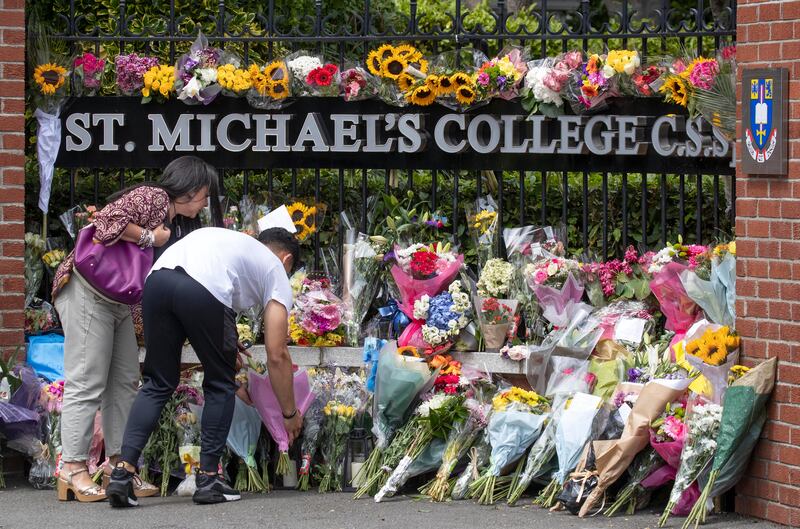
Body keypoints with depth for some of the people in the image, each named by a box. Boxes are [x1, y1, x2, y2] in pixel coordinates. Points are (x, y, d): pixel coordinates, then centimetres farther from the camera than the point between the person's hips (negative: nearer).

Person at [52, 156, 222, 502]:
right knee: (87, 382, -10)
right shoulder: (150, 197, -11)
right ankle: (73, 470, -10)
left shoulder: (169, 220, 19)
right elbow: (107, 223, -25)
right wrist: (150, 238, -15)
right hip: (87, 292, -10)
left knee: (125, 381, 8)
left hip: (117, 301, 10)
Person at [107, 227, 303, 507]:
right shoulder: (276, 272, 27)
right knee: (220, 386, 17)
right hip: (203, 292, -5)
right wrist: (290, 414, 31)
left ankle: (122, 473, 4)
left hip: (156, 279, 5)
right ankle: (208, 479, 14)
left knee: (158, 384, 17)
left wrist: (226, 342, 53)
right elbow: (277, 355, 22)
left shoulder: (235, 243, 43)